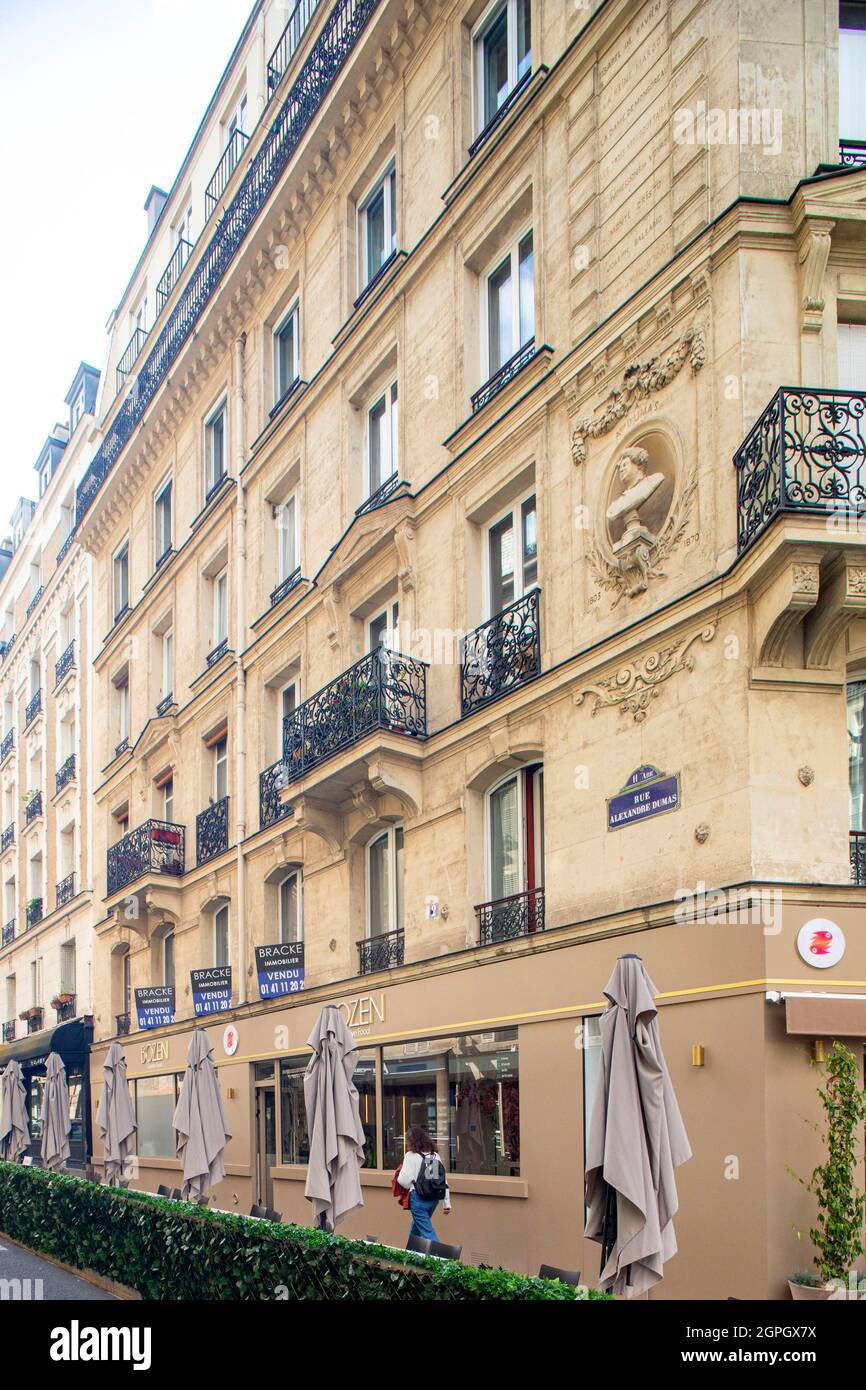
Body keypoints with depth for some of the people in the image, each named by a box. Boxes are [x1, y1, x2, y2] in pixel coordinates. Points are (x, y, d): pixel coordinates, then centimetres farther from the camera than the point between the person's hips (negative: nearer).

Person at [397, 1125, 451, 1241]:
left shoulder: (411, 1155, -7)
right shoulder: (435, 1155, 10)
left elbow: (404, 1180, -14)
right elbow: (444, 1181, 8)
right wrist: (446, 1204, 12)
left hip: (418, 1198, -6)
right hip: (434, 1198, 7)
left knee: (427, 1232, -5)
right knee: (415, 1228, 24)